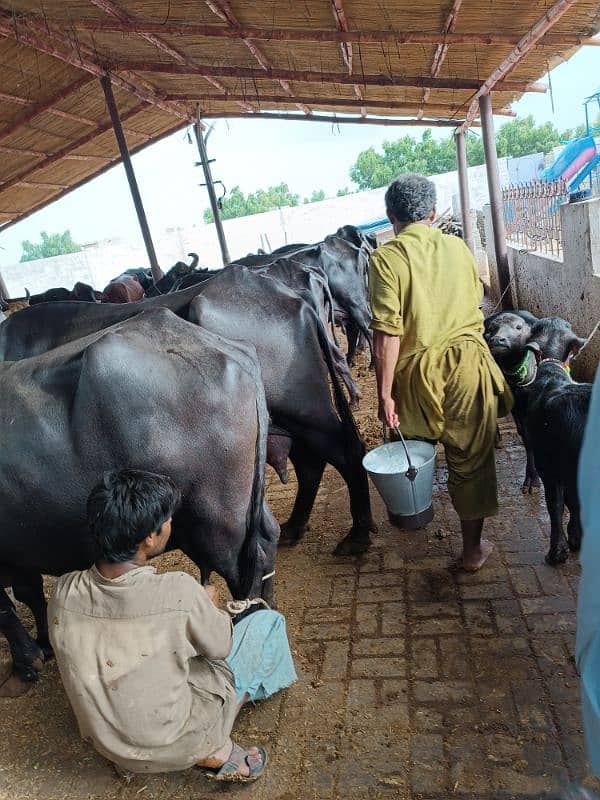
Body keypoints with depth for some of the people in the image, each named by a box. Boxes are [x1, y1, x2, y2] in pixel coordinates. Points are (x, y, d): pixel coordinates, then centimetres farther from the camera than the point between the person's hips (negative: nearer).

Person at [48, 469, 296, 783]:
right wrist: (208, 605, 10)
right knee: (267, 621, 5)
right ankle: (217, 751, 12)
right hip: (174, 748, -4)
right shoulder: (179, 593, -31)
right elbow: (220, 646, -11)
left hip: (107, 745, 5)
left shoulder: (64, 592, -17)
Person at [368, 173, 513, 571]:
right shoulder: (457, 247, 3)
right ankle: (473, 548, 24)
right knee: (471, 459, 11)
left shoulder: (386, 258, -10)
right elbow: (476, 303, 14)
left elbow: (387, 333, -16)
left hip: (418, 372, -2)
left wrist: (385, 394, -12)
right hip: (469, 362, 3)